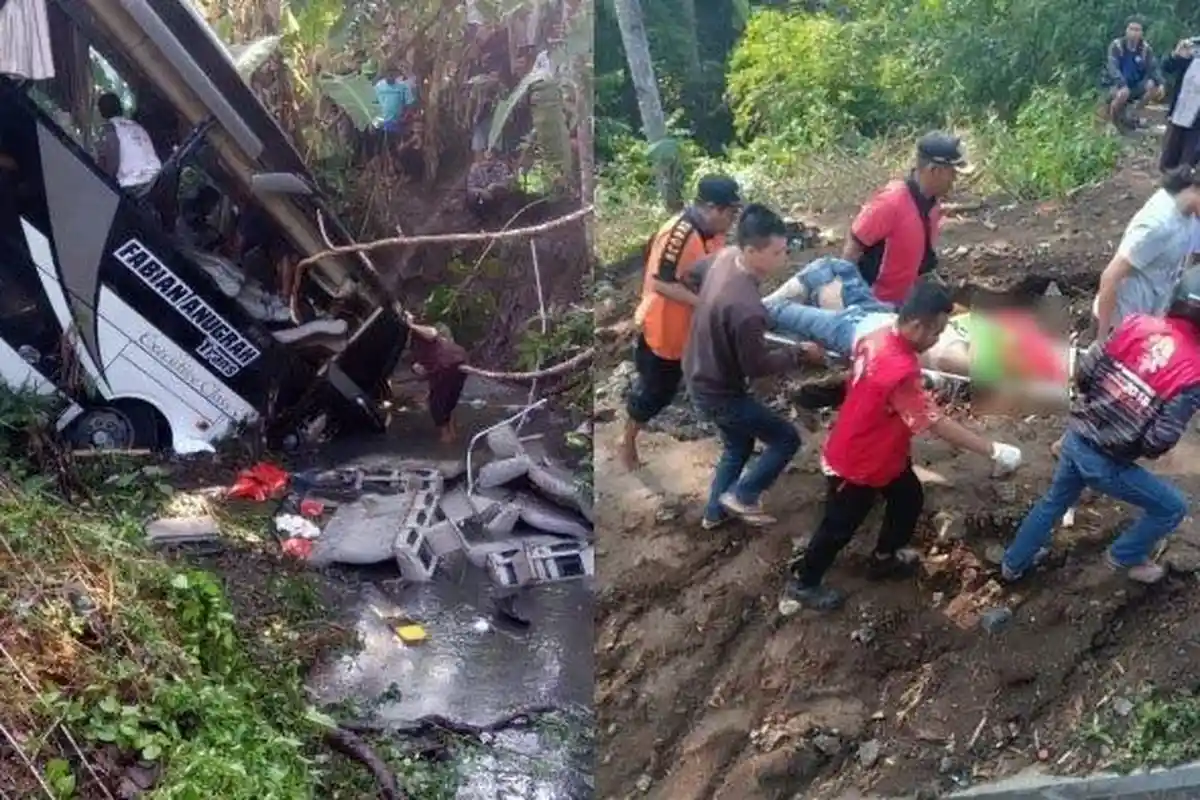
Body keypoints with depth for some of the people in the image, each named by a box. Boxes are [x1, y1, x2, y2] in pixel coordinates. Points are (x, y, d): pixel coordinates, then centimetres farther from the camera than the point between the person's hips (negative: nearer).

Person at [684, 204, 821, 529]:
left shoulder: (726, 256, -12)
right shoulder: (745, 308, -38)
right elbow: (757, 365, -24)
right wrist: (800, 354, -10)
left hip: (701, 377, 9)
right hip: (720, 392, -9)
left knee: (738, 446, 29)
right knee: (787, 439, 8)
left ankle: (715, 511, 42)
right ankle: (741, 496, 18)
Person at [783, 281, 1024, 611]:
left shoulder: (878, 337, -10)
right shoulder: (900, 371, -38)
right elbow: (936, 424, -35)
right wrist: (993, 450, -30)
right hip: (857, 463, -9)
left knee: (909, 499, 24)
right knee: (840, 526, 12)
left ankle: (885, 557, 47)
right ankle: (803, 583, 32)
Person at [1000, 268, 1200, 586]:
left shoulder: (1136, 324, -8)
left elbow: (1084, 373, -3)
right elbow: (1160, 441, -20)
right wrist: (1145, 448, 3)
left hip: (1075, 439, 6)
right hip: (1106, 463, -6)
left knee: (1054, 501, 32)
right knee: (1172, 507, 19)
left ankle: (1014, 563, 47)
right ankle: (1125, 557, 36)